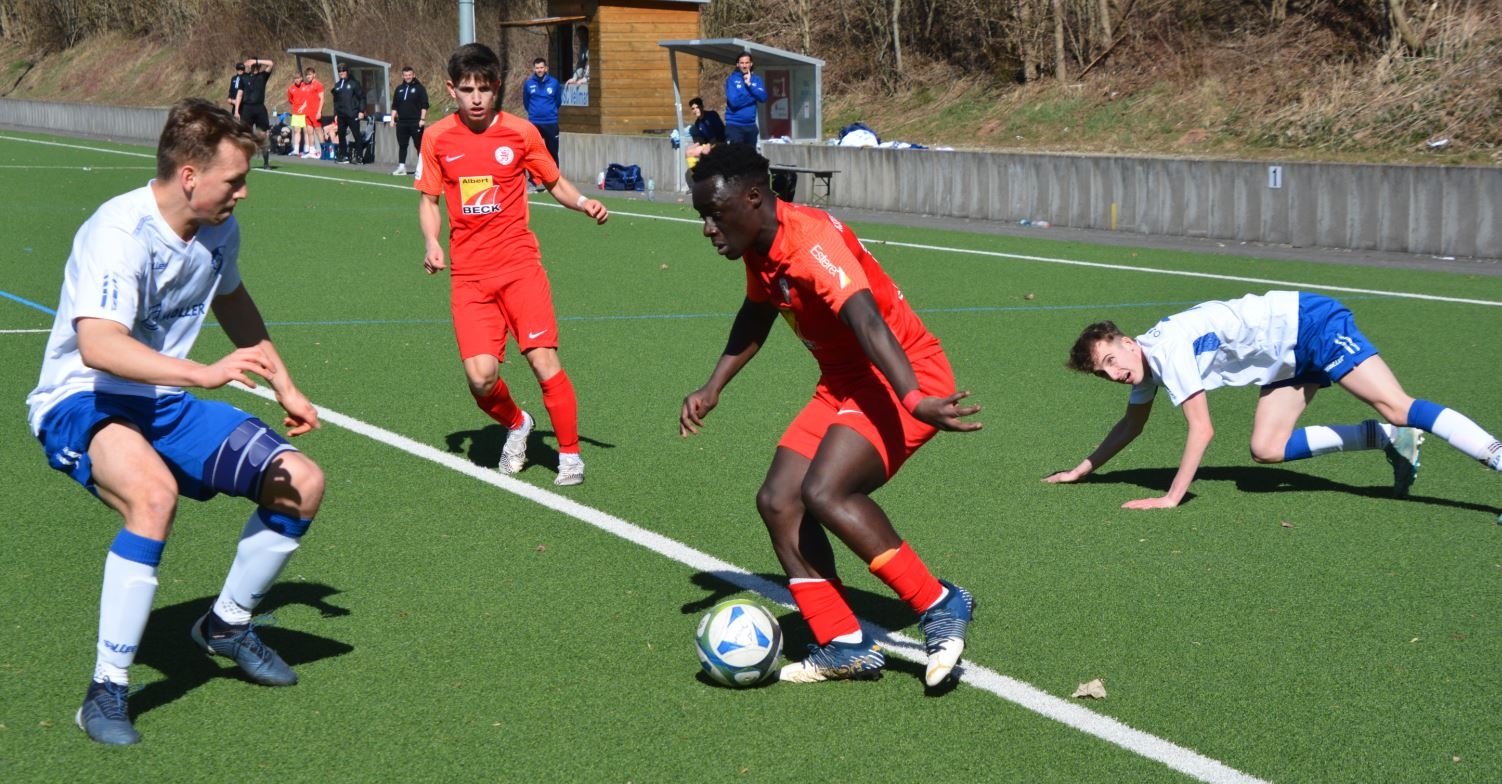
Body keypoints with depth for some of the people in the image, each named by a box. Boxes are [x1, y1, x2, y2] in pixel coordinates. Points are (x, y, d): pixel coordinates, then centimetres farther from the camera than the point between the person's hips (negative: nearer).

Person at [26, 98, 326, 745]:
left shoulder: (219, 230, 0)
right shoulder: (119, 232, -26)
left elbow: (231, 300, 24)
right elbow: (97, 345, -41)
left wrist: (283, 386, 25)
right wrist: (204, 374, -52)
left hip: (163, 405, 8)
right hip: (80, 403, -8)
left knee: (302, 484, -2)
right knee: (155, 493, -39)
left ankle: (226, 626, 25)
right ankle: (106, 692, -27)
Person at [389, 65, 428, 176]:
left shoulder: (419, 88, -1)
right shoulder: (399, 89, 14)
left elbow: (424, 105, -6)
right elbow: (394, 106, 18)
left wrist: (422, 119, -14)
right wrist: (393, 118, 9)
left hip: (416, 122, -5)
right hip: (402, 122, 5)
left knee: (419, 145, -3)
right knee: (402, 145, 6)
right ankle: (401, 168, 9)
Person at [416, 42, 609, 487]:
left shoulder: (520, 132, 0)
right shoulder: (437, 138, 3)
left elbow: (555, 183, 11)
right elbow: (429, 200, 12)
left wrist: (583, 203, -9)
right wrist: (432, 243, -5)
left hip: (520, 266, -1)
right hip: (469, 275, 1)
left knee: (543, 360, -12)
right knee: (481, 376, -11)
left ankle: (570, 454, 7)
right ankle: (516, 425, 22)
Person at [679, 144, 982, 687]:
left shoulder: (810, 241, -24)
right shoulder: (759, 247, 6)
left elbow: (868, 323, -38)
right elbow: (756, 318, 27)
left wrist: (914, 402, -50)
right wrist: (712, 389, 22)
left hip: (902, 377, -10)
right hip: (843, 385, 10)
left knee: (823, 492, -28)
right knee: (778, 501, -2)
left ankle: (940, 607, -15)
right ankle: (845, 649, 3)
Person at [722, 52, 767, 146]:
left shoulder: (756, 79, 8)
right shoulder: (731, 79, -4)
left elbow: (763, 97, -6)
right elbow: (734, 101, -16)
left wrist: (749, 85, -15)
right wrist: (754, 95, -8)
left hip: (751, 125, 4)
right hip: (734, 125, -4)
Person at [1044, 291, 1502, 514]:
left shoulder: (1166, 348, -23)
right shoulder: (1145, 364, 5)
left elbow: (1201, 429, -27)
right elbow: (1132, 425, 22)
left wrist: (1171, 498, -25)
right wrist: (1082, 470, 20)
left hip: (1310, 323, -9)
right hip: (1291, 359, 10)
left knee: (1397, 408, -22)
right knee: (1267, 448, -1)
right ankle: (1391, 440, 5)